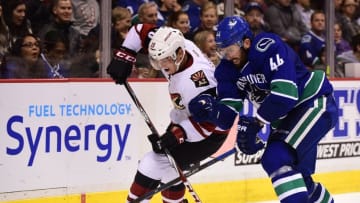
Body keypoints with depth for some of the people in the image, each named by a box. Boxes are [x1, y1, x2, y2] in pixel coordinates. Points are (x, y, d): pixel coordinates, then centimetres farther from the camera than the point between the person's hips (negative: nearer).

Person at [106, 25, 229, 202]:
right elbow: (141, 30, 0)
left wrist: (177, 134, -34)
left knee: (154, 164, -16)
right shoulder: (175, 45, -15)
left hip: (210, 133, -9)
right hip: (184, 121, 9)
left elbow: (209, 120, -33)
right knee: (168, 169, 14)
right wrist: (124, 56, -9)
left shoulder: (195, 78, -38)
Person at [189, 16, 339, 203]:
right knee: (296, 175, 16)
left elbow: (285, 93, -35)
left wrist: (255, 123, -27)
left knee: (276, 158, -24)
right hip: (285, 116, 9)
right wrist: (210, 109, -30)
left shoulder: (268, 47, -26)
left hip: (317, 104, -9)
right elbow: (228, 115, -8)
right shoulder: (228, 69, -3)